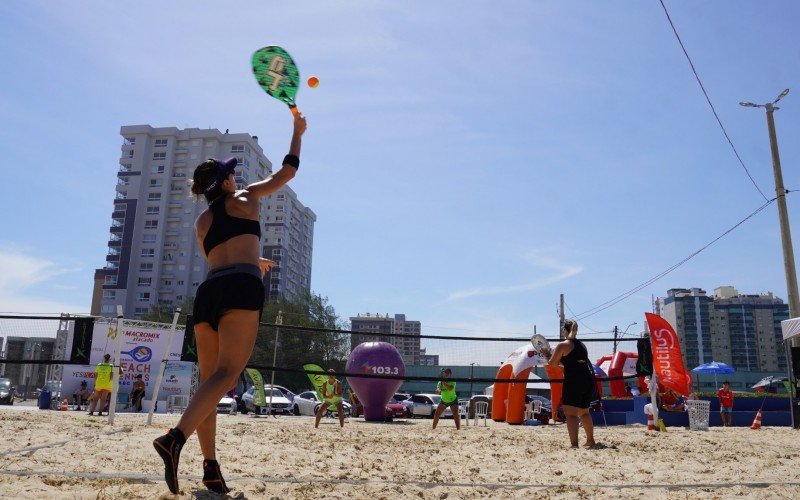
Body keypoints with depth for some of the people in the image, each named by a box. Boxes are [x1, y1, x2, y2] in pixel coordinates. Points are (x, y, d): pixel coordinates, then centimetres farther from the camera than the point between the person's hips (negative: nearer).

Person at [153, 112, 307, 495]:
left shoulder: (201, 222, 26)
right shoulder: (246, 198, 14)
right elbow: (287, 172, 25)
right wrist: (298, 132, 39)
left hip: (207, 291, 6)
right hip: (242, 289, -6)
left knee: (209, 379, 5)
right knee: (227, 374, -17)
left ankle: (210, 467, 0)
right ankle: (175, 438, -37)